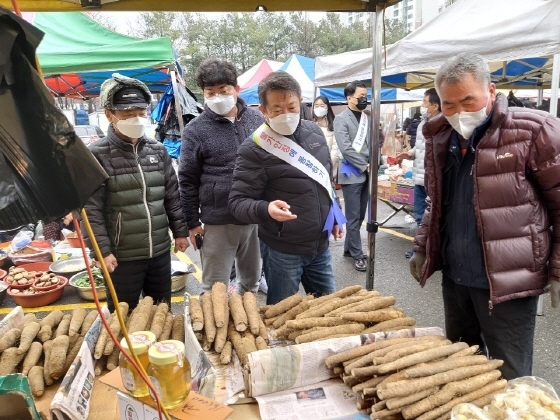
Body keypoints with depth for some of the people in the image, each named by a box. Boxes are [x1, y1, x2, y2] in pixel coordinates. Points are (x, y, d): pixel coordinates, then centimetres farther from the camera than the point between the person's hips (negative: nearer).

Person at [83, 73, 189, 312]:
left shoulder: (158, 150, 5)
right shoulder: (97, 155, -10)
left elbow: (172, 196, 11)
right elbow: (91, 209, -11)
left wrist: (180, 231, 10)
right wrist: (102, 250, -14)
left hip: (160, 252, 5)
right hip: (122, 257, -4)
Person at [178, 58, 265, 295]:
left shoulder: (257, 119, 4)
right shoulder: (196, 130, -6)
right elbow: (187, 180, -3)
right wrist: (192, 222, -4)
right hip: (218, 222, -3)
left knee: (251, 281, 20)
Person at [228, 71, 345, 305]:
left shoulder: (314, 132, 3)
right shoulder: (254, 149, -18)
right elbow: (238, 201, -19)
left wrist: (334, 217, 17)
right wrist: (266, 209, -38)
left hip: (320, 244, 6)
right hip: (282, 251, -6)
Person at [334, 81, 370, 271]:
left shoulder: (366, 117, 11)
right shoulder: (341, 118, -8)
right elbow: (346, 149, -16)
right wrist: (364, 166, -13)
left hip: (365, 174, 7)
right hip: (352, 174, -7)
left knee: (360, 215, 13)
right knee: (353, 217, 0)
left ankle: (349, 248, 27)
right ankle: (357, 255, 10)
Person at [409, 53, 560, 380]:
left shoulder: (533, 131, -12)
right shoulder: (440, 137, 6)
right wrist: (422, 248, 14)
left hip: (508, 281, -5)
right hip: (454, 277, 6)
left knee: (509, 381, 9)